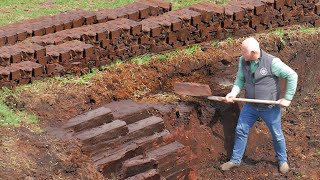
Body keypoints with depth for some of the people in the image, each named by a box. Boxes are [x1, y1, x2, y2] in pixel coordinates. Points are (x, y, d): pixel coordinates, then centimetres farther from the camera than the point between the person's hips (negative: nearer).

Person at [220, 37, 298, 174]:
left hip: (270, 108, -4)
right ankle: (235, 160, 30)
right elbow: (240, 79, 3)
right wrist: (234, 93, -15)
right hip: (251, 106, 4)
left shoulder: (272, 62, -26)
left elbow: (292, 76, -19)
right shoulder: (243, 61, -9)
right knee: (240, 131, 12)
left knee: (277, 135, 14)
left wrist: (287, 98, -17)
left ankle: (282, 160, 38)